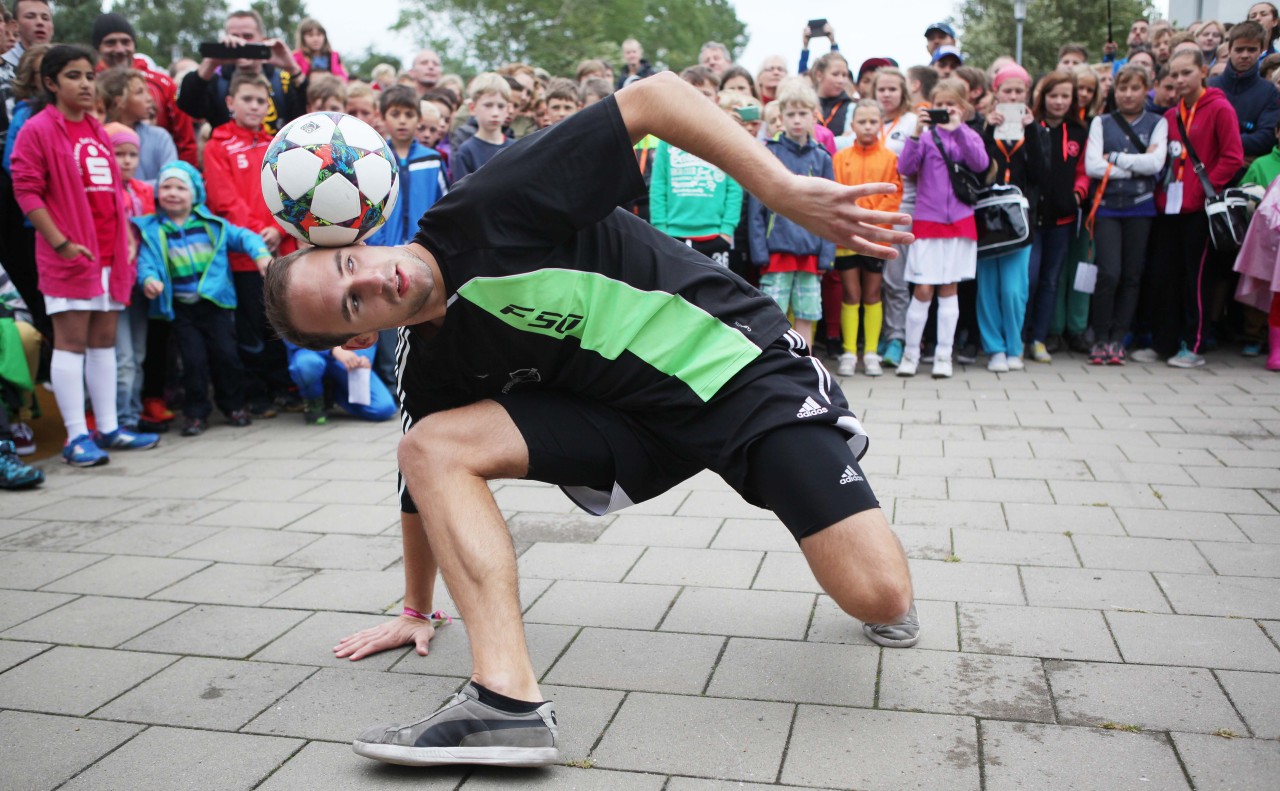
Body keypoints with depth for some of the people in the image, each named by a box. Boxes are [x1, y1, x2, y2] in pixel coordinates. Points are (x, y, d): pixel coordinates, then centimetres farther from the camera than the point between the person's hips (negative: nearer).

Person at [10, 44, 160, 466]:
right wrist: (61, 243, -16)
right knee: (71, 341, -4)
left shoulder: (98, 131, 16)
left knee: (104, 340, 10)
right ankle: (76, 436, 0)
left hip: (110, 253, 7)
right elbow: (26, 191, -9)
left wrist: (127, 238, 13)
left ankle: (107, 428, 16)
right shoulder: (37, 130, -5)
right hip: (71, 254, -7)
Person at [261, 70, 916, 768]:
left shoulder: (483, 213, -20)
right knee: (432, 446, -13)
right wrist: (415, 609, 27)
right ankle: (508, 697, -18)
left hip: (740, 365, -5)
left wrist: (787, 193, -28)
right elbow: (425, 487, 17)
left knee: (879, 597, -17)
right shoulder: (431, 374, -1)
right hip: (633, 421, 5)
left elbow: (653, 97, -22)